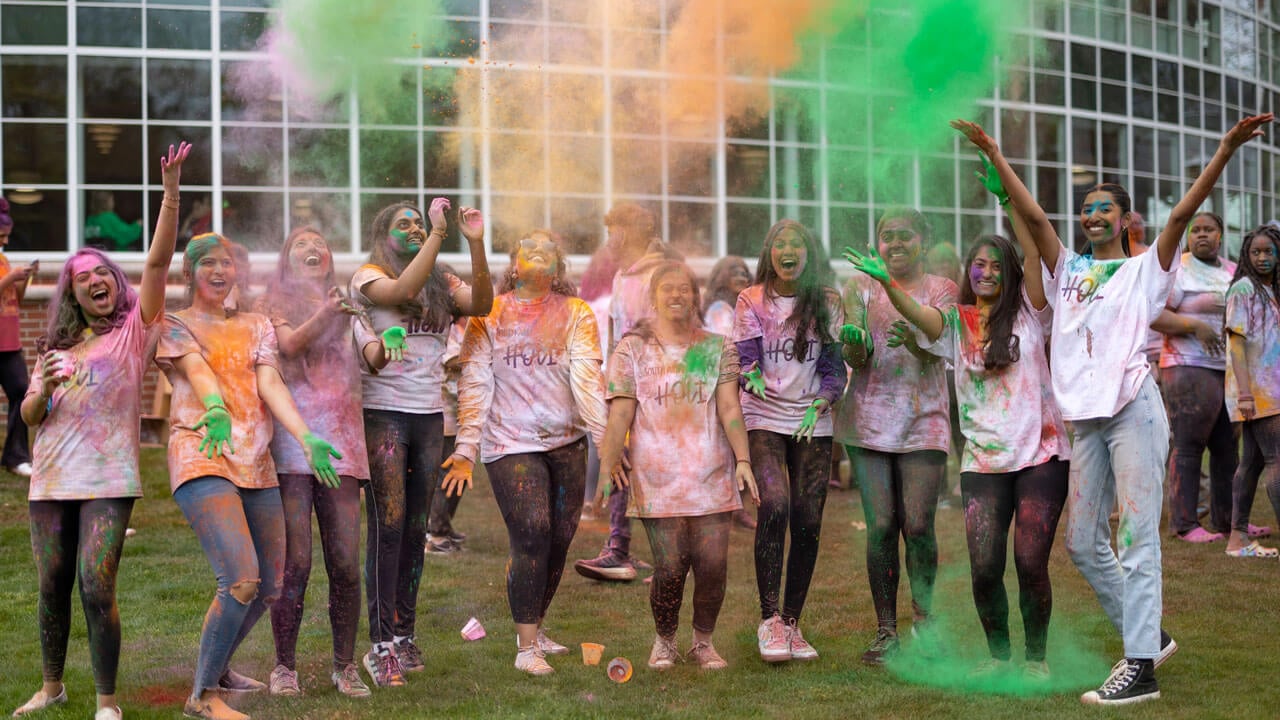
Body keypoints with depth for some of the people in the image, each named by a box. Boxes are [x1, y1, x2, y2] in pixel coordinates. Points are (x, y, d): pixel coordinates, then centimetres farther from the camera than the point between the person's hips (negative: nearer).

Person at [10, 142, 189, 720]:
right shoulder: (56, 347, 15)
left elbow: (158, 261, -9)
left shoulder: (133, 330, 3)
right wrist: (43, 387, -9)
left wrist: (171, 190, -18)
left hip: (108, 480, -5)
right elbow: (27, 417, 14)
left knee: (96, 588, -12)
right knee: (52, 587, 10)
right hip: (51, 479, 5)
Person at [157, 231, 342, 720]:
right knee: (242, 580, -21)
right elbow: (196, 368, -14)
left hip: (256, 463, 6)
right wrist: (215, 408, -37)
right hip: (201, 458, -6)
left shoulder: (256, 326, 19)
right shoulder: (174, 325, 7)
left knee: (270, 588, 8)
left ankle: (216, 667, 32)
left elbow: (270, 383, 3)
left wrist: (305, 437, -15)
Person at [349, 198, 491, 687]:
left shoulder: (442, 284, 13)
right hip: (382, 413, -5)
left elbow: (481, 305, -5)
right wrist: (439, 233, -21)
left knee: (416, 529, 8)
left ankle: (404, 634, 15)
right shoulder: (368, 277, 0)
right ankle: (381, 643, -5)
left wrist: (476, 243, -13)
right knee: (387, 525, -9)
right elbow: (403, 291, -21)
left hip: (428, 416, 5)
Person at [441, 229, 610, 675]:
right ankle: (526, 648, -5)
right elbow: (474, 385, -2)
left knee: (559, 542, 8)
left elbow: (587, 376, -7)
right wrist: (465, 450, -10)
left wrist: (605, 437, -19)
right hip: (511, 442, -3)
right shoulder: (489, 316, 4)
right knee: (531, 536, -14)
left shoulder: (576, 314, 6)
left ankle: (534, 629, 29)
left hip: (566, 441, 3)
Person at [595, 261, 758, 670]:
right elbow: (620, 414, 2)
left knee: (713, 566, -6)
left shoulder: (717, 349, 13)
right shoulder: (632, 349, 9)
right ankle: (664, 641, 16)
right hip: (657, 478, -2)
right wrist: (608, 465, -9)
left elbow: (729, 409, 4)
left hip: (711, 476, 2)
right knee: (669, 568, -7)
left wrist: (743, 459, -9)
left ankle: (703, 641, 16)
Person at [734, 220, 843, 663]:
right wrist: (752, 376, -25)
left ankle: (792, 622, 11)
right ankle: (769, 618, -16)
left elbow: (833, 364, 6)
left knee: (807, 522, -2)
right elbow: (745, 356, -2)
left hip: (812, 423, 2)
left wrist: (822, 402, -12)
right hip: (764, 417, -2)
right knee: (774, 505, -23)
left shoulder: (826, 303, 8)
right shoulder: (751, 301, 4)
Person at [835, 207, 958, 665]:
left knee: (918, 525, -8)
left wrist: (911, 337, -32)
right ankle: (886, 631, 7)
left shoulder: (941, 289, 6)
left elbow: (935, 350, -10)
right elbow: (856, 359, -1)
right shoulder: (861, 287, 9)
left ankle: (923, 616, 15)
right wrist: (855, 344, -25)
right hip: (869, 418, 1)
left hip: (923, 420, -1)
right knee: (880, 526, -3)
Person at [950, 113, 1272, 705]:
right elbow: (1031, 214, 12)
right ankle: (1148, 636, 23)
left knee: (1137, 537, -9)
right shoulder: (1068, 270, 18)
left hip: (1132, 408, -6)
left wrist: (1227, 149, -17)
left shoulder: (1144, 270, 6)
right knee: (1083, 544, 9)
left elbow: (1181, 214, -5)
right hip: (1086, 418, 6)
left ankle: (1141, 667, -10)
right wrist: (993, 152, 7)